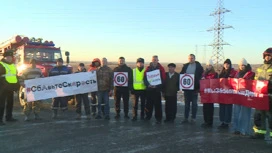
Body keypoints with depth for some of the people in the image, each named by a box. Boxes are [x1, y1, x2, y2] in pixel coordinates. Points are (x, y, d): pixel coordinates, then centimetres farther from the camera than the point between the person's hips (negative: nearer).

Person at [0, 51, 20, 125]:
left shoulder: (13, 65, 18)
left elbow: (16, 76, 24)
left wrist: (17, 85, 20)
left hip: (11, 87, 7)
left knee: (10, 103, 14)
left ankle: (9, 117, 24)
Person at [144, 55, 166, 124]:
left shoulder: (161, 68, 2)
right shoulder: (148, 68, 9)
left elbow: (163, 79, -3)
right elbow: (145, 78, 5)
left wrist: (157, 86, -14)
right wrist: (148, 84, -11)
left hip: (157, 89, -3)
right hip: (149, 89, 3)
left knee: (157, 104, -2)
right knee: (149, 103, 9)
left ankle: (158, 118, 5)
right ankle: (148, 116, 24)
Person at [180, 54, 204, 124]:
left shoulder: (199, 66, -4)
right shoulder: (185, 66, 8)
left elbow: (201, 76, -7)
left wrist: (198, 87, -16)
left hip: (194, 88, -4)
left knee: (194, 104, 5)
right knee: (186, 103, 10)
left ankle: (193, 118, 13)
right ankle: (186, 118, 17)